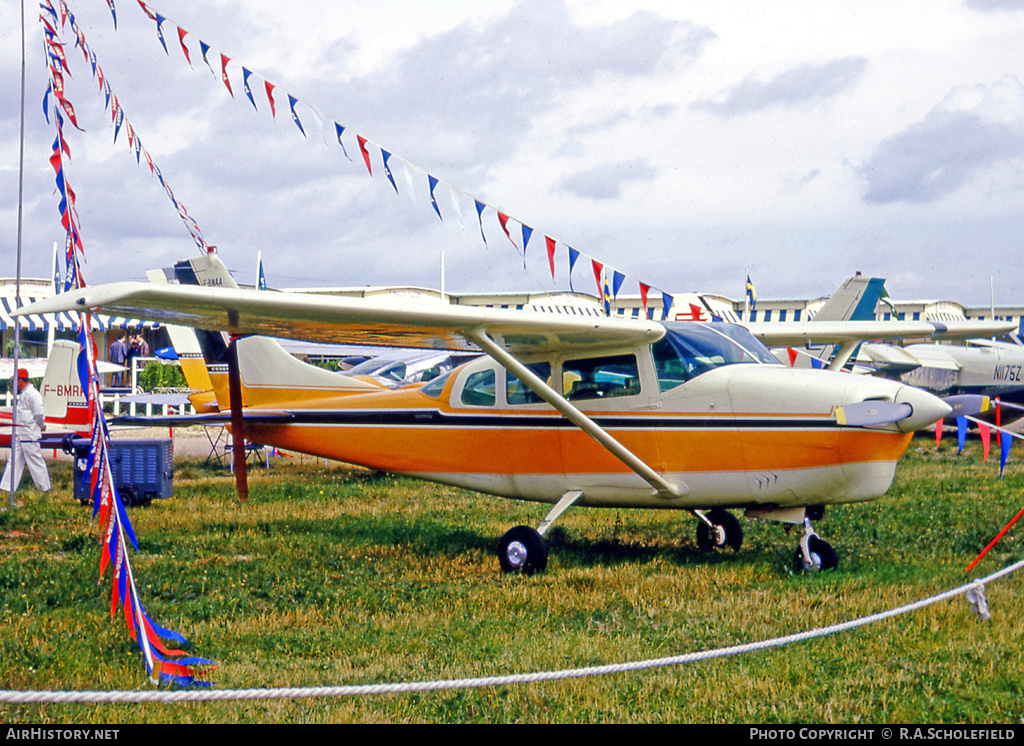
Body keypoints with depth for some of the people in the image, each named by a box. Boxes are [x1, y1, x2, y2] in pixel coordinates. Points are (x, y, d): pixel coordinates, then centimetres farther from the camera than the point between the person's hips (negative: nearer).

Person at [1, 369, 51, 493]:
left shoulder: (32, 394, -17)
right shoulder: (23, 394, 15)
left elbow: (38, 414, -17)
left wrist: (41, 426, -2)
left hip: (30, 435, -10)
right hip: (20, 435, 10)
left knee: (35, 461, -2)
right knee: (14, 460, 10)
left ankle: (44, 487, 7)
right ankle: (6, 488, 13)